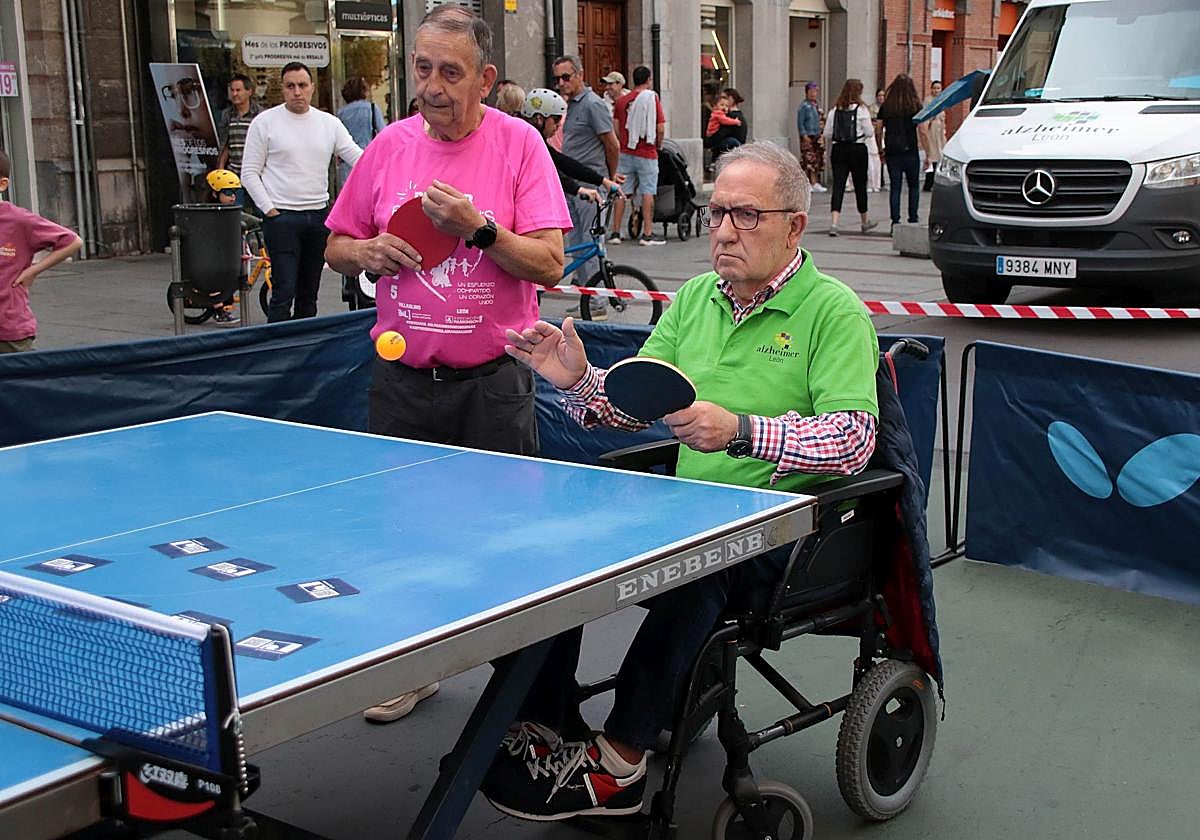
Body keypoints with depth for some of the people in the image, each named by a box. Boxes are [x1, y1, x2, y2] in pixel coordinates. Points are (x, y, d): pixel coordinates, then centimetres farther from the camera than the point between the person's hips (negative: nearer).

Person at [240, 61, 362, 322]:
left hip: (319, 214, 5)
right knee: (284, 290, -11)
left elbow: (358, 157, 4)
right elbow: (249, 173, -1)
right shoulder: (265, 122, -1)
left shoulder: (329, 123, 9)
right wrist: (269, 209, -10)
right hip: (281, 216, -4)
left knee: (309, 293, 12)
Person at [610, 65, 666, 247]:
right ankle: (647, 234, -3)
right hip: (647, 153, -4)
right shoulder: (652, 98, -6)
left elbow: (616, 129, 3)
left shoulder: (621, 101, 5)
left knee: (621, 192, 7)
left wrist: (623, 145, 16)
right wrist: (658, 146, 8)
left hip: (625, 153, 4)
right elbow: (660, 129, -8)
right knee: (648, 192, -1)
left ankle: (615, 232, 8)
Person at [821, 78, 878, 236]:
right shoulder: (861, 109, -5)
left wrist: (830, 153, 13)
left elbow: (827, 134, 3)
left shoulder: (835, 109, 4)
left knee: (838, 186, -3)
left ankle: (833, 223, -19)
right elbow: (869, 132, -7)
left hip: (838, 149, 2)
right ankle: (865, 221, 29)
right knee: (860, 186, 12)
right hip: (858, 149, -2)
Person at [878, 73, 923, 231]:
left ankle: (895, 221, 0)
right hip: (910, 152, -1)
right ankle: (913, 219, 12)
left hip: (892, 153, 2)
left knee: (895, 187, 5)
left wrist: (881, 150, 14)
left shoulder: (885, 107, 3)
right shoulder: (915, 106, -3)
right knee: (914, 186, 14)